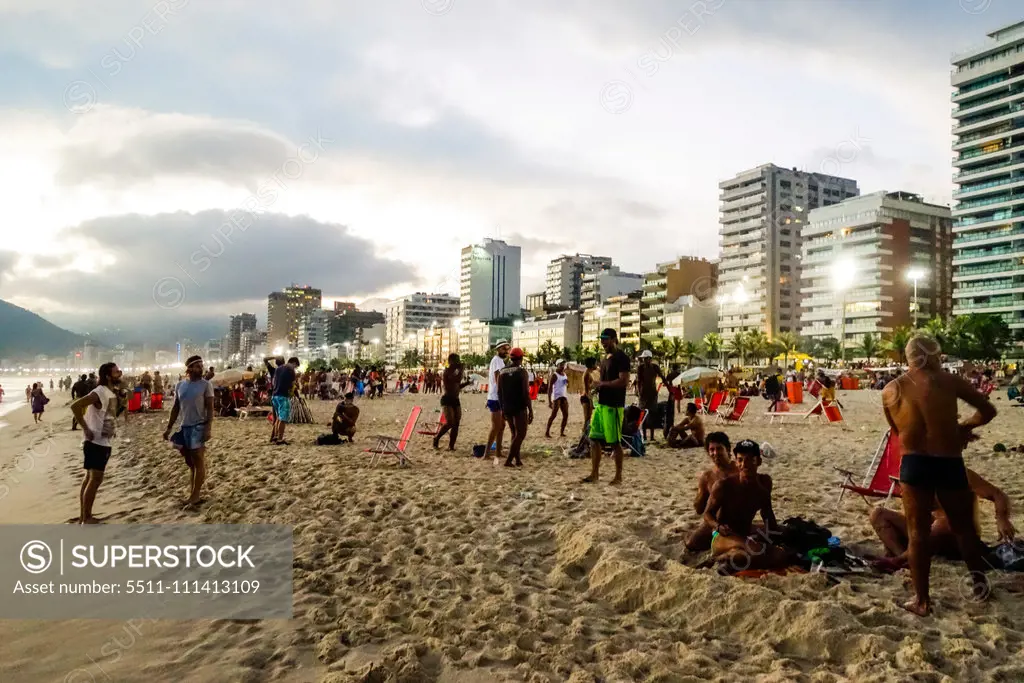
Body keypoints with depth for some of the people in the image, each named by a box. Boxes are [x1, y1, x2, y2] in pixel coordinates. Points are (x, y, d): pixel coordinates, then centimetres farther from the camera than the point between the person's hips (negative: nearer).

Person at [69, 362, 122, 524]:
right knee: (95, 479, -6)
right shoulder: (100, 392, -17)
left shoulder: (112, 393, 11)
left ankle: (84, 516, 21)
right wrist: (85, 429, -22)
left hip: (104, 442, 9)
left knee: (91, 478, 13)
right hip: (96, 442, -9)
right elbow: (75, 406, -26)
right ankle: (86, 519, 1)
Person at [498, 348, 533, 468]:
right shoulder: (522, 372, -9)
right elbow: (526, 393, -14)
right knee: (520, 434, 2)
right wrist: (530, 411, -11)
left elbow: (499, 392, 8)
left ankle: (518, 459, 16)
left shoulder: (502, 372, 7)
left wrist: (502, 409, 16)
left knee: (515, 434, 18)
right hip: (519, 408, -6)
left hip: (507, 408, 6)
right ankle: (508, 460, -6)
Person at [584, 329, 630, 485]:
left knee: (615, 442, -2)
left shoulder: (621, 357, -11)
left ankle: (619, 476, 9)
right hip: (601, 404, 9)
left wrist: (602, 384, -16)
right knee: (595, 440, 8)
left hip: (614, 406, -9)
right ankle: (594, 474, 15)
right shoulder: (606, 358, 17)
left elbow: (624, 381, -20)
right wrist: (598, 387, 5)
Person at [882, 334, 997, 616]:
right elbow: (988, 410, 6)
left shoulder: (890, 390, 4)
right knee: (962, 526, 21)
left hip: (913, 463, 0)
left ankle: (922, 600, 10)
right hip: (949, 463, 0)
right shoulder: (949, 381, -1)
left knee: (917, 532, 7)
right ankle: (978, 579, 34)